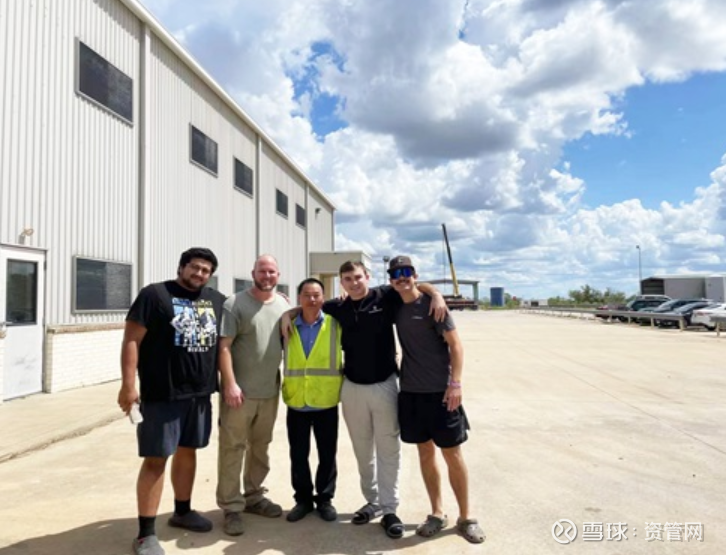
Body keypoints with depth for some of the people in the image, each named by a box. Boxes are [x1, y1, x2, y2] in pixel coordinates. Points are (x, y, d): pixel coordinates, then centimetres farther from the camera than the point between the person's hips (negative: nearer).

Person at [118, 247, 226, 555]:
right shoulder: (155, 294, -7)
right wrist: (128, 384, -17)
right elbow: (131, 340, -11)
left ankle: (182, 511, 35)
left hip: (200, 393, 5)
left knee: (187, 451, 17)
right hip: (162, 394, -5)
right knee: (156, 459, -1)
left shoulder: (217, 300, 8)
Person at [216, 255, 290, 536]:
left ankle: (254, 496, 30)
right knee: (233, 448, 1)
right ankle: (231, 507, 12)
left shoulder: (284, 306, 7)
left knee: (260, 447, 16)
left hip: (270, 391, 5)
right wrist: (230, 384, -16)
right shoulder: (235, 304, -9)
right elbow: (223, 346, -12)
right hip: (240, 391, -5)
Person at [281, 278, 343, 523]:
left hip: (326, 402, -1)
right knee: (298, 455, 10)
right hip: (296, 402, 1)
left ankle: (325, 499, 27)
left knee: (327, 454, 9)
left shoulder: (336, 324, -3)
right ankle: (303, 498, 28)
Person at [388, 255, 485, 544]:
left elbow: (455, 344, -11)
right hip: (411, 391, 5)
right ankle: (437, 514, 26)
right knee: (425, 453, 12)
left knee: (452, 454, 4)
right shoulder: (396, 307, 5)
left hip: (440, 391, -4)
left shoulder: (431, 304, -9)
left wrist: (455, 383, -18)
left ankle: (465, 517, 19)